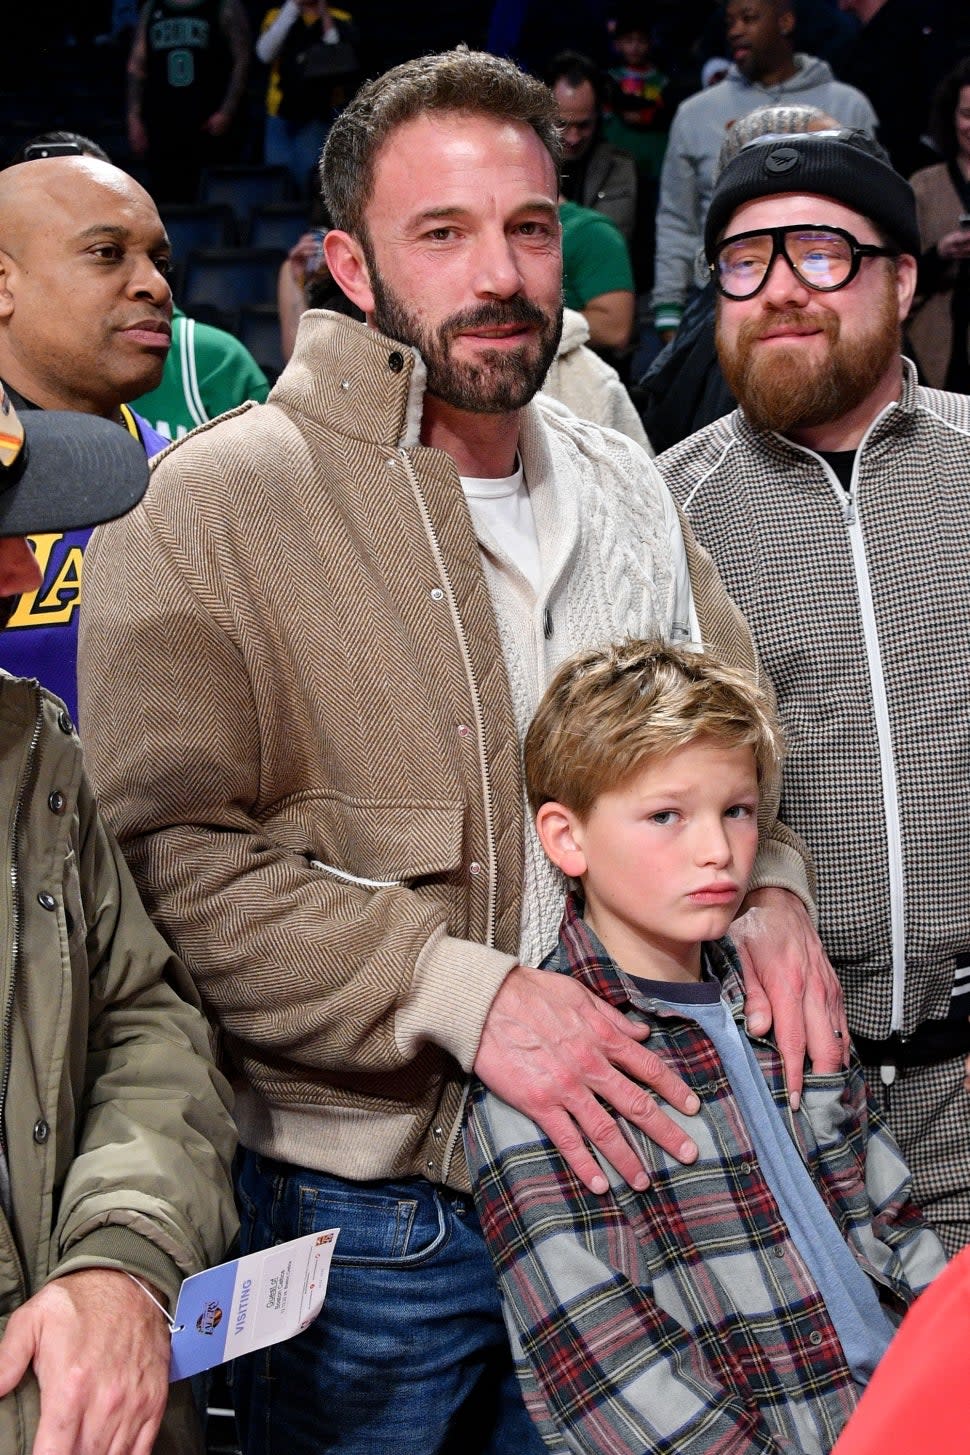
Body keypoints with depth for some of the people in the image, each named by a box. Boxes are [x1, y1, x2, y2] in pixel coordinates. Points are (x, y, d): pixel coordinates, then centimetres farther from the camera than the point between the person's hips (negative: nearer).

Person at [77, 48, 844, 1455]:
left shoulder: (625, 491, 7)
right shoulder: (215, 503, -12)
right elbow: (165, 852, -19)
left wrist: (771, 890, -4)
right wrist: (460, 991, -24)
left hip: (614, 1154, 5)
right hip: (354, 1216, -5)